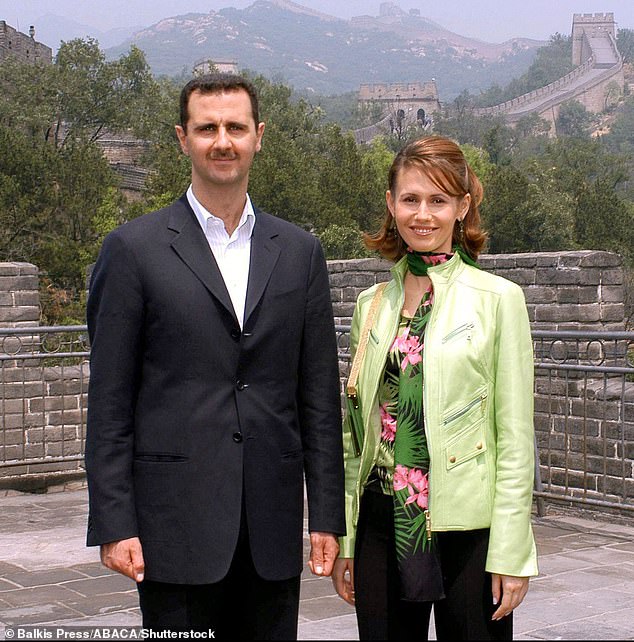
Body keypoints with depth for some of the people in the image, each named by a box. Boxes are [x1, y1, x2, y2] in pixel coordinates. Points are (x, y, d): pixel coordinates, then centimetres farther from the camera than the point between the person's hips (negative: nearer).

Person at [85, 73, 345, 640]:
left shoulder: (300, 252, 9)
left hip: (273, 526, 3)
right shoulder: (134, 249, -1)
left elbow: (320, 396, 9)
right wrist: (113, 524, -7)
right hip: (176, 524, -3)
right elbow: (109, 402, -2)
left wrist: (327, 516, 5)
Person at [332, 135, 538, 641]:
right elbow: (356, 432, 12)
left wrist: (511, 554, -9)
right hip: (383, 526, 4)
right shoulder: (372, 305, 9)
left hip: (466, 529, -4)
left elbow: (515, 438, -5)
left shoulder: (498, 299, -4)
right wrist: (344, 540, 10)